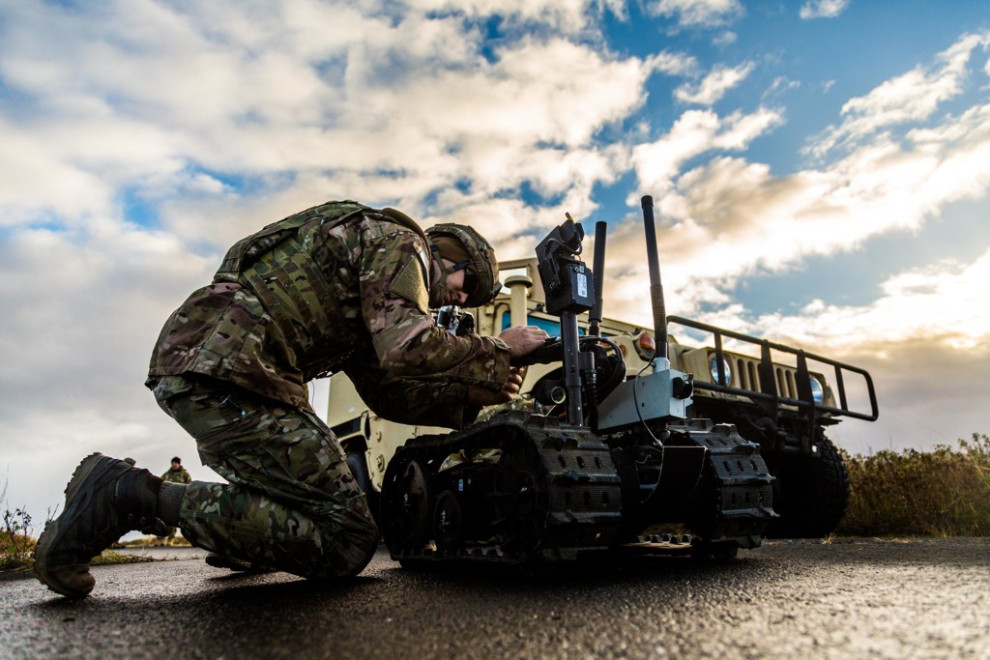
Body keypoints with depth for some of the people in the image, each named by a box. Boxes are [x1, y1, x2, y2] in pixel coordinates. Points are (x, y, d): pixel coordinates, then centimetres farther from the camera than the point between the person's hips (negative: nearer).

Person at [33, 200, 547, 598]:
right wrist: (496, 349, -2)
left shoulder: (364, 296, 31)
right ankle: (134, 495, -11)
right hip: (228, 369, -11)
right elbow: (403, 349, -16)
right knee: (346, 543, -12)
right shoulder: (397, 241, 2)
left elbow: (387, 393, 27)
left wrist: (467, 397, 17)